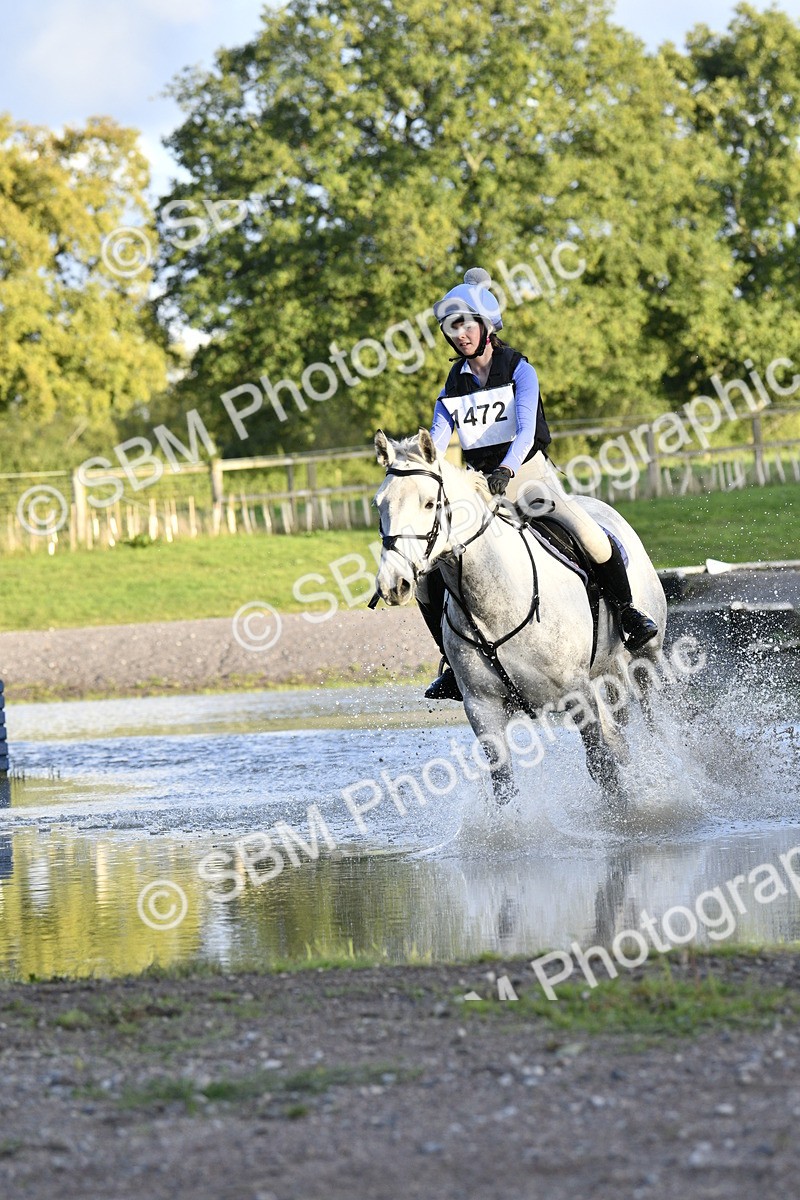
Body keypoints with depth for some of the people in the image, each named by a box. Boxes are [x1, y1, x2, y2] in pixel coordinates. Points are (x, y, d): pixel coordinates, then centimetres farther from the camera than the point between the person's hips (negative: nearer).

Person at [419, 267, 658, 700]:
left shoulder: (519, 370, -5)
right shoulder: (455, 383, 9)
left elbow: (525, 431, -18)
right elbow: (435, 442, 3)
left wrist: (505, 471, -36)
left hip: (527, 473, -5)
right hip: (479, 485, 5)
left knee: (589, 534, -31)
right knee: (427, 572, -8)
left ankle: (625, 610, -8)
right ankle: (454, 663, 5)